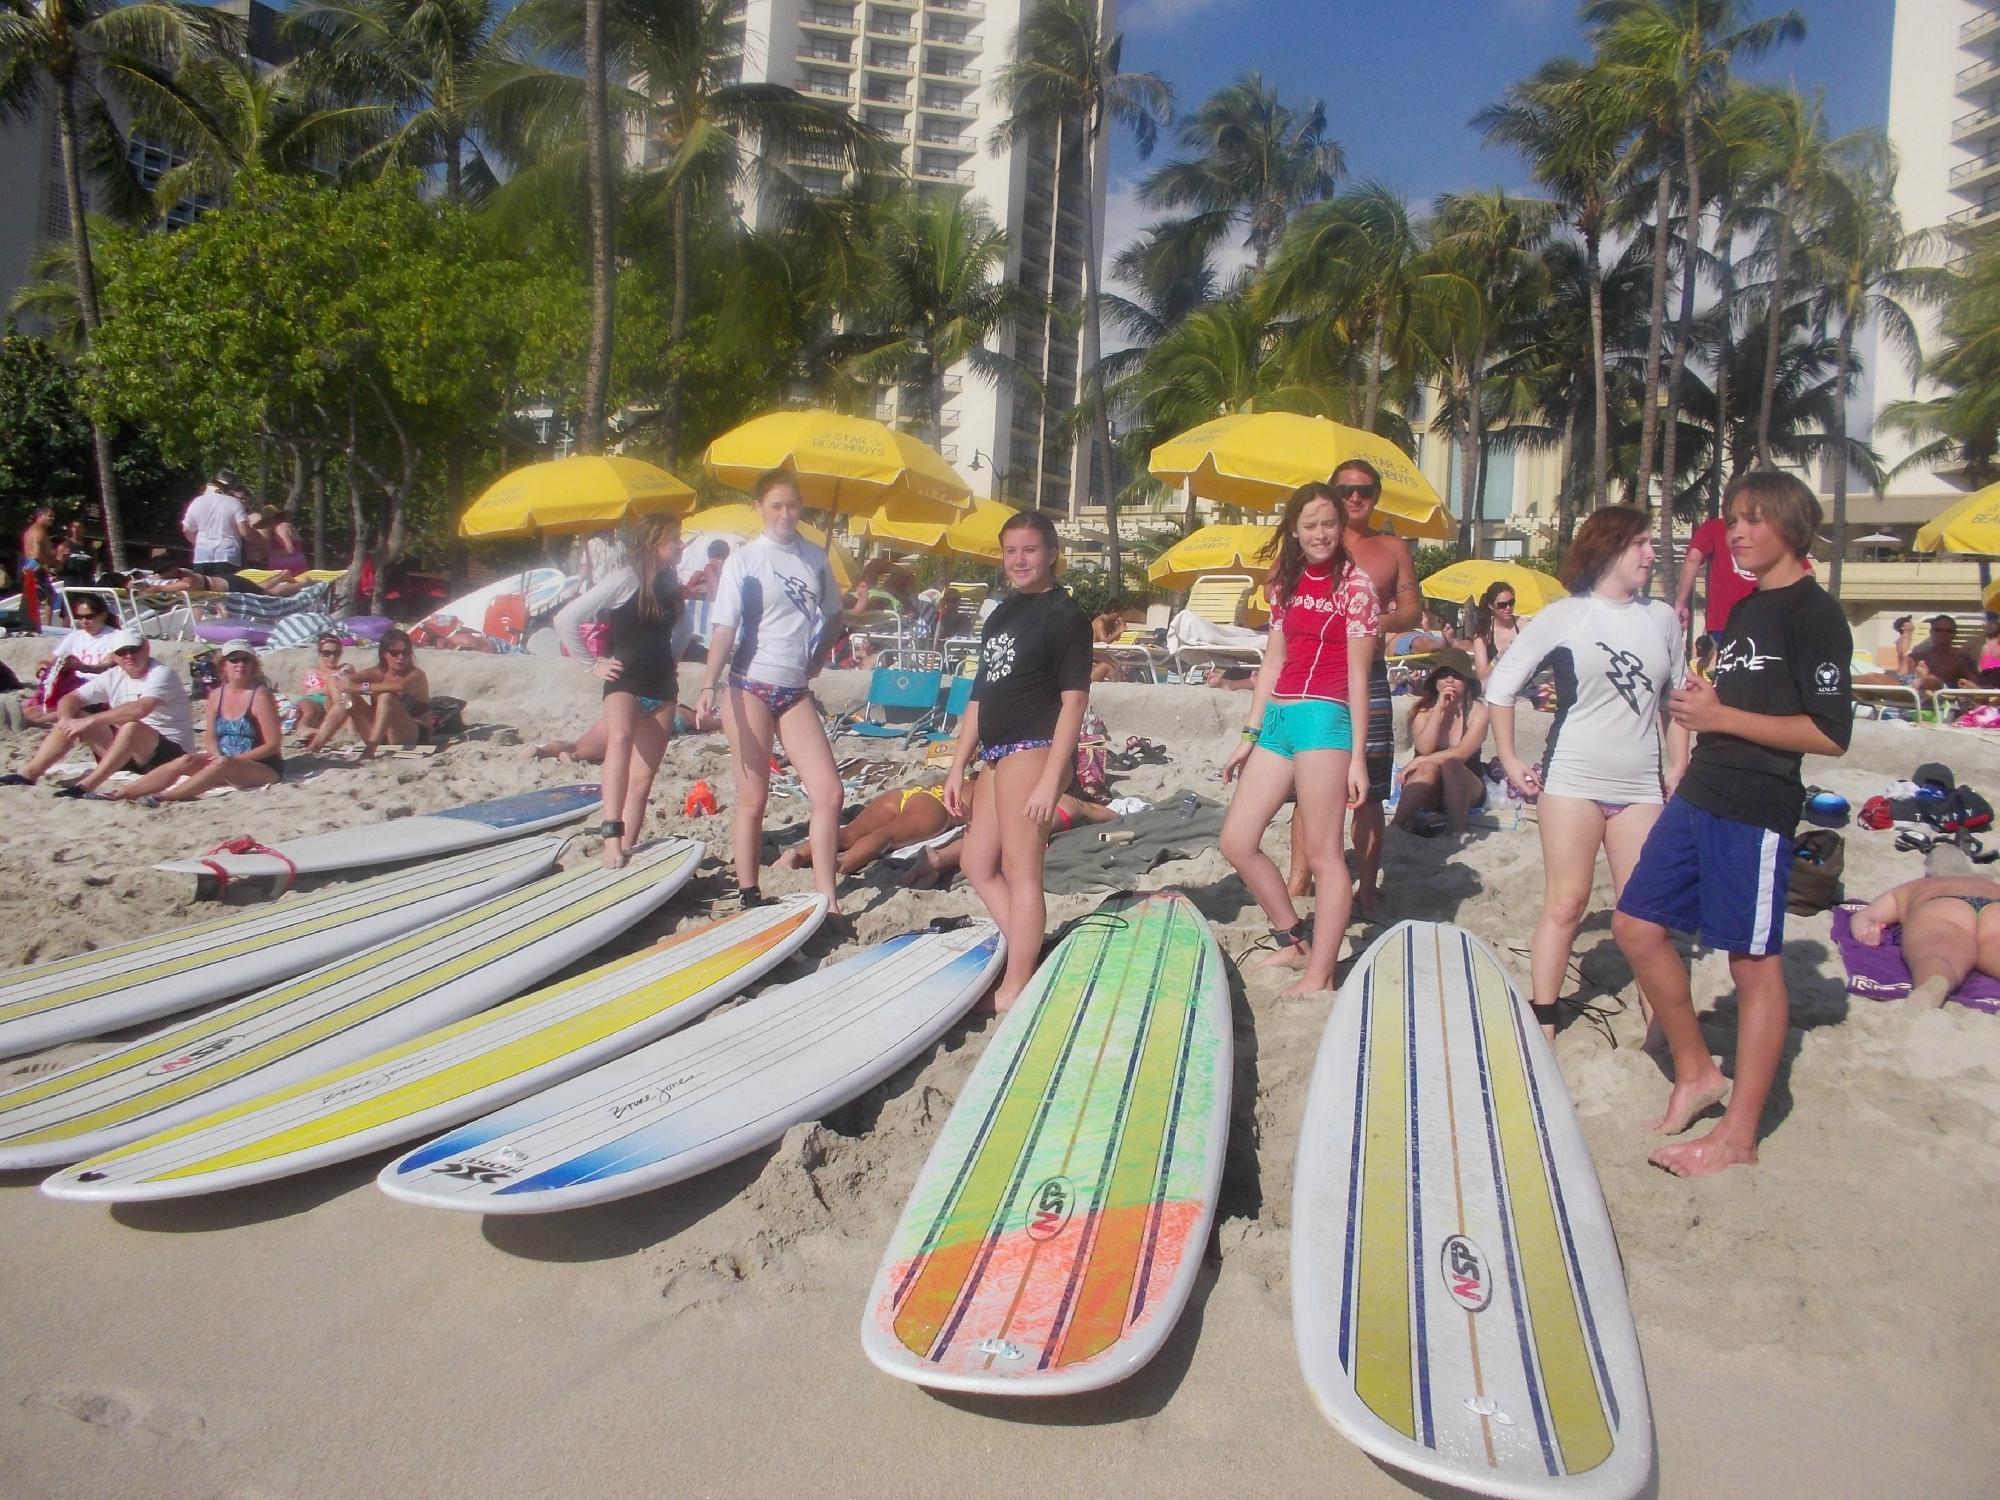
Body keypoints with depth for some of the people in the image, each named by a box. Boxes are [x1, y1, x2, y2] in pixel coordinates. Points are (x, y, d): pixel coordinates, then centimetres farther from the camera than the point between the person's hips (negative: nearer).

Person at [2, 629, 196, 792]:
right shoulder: (113, 678, 8)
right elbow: (69, 699, 7)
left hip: (168, 752, -7)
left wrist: (90, 721, -27)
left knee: (132, 727, -37)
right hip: (127, 753, 7)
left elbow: (140, 709, -31)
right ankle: (28, 774, -5)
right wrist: (67, 721, -16)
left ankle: (86, 786, -40)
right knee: (73, 718, 0)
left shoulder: (162, 673, -13)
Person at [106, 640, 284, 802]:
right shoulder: (216, 694, 8)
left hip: (264, 767, -6)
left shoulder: (260, 695, -10)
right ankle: (120, 793, -21)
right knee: (187, 761, -17)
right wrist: (217, 755, -12)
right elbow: (210, 737, 10)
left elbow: (273, 744, -12)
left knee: (223, 765, -34)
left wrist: (236, 760, -18)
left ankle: (163, 797, -41)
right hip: (223, 761, 6)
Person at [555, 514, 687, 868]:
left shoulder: (669, 582, 9)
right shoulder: (625, 579, -11)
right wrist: (592, 665, -9)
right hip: (626, 683, -7)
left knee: (643, 778, 6)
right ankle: (611, 836, -46)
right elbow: (565, 620, -14)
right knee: (620, 738, -35)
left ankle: (626, 850, 13)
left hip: (662, 688, 7)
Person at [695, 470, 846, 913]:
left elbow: (832, 618, 22)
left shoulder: (815, 558, 8)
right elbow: (724, 628, -13)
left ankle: (826, 903, 3)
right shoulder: (744, 559, -4)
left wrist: (816, 660, 11)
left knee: (828, 792, -4)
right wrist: (709, 686, -24)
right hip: (751, 689, -4)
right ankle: (749, 897, 12)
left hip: (796, 691, 4)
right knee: (753, 799, 0)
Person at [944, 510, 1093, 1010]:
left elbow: (1073, 701, -13)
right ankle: (1031, 954, 21)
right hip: (996, 754, 9)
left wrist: (1050, 777, -20)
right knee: (977, 864, 12)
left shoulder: (1065, 615, -6)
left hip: (1034, 749, -9)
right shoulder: (1002, 615, 17)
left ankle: (1016, 987, 3)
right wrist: (958, 766, 15)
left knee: (1019, 869, -5)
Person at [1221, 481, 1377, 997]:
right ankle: (1293, 940, 22)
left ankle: (1319, 976, 4)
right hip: (1278, 719, 7)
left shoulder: (1355, 585, -3)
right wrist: (1249, 736, 14)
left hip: (1323, 718, -7)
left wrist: (1357, 757, -8)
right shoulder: (1286, 584, 15)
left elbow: (1358, 675, -5)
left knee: (1322, 854, -3)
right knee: (1236, 842, 6)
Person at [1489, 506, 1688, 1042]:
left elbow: (1676, 702, 15)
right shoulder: (1563, 616, -2)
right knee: (1565, 902, 1)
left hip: (1641, 786, 3)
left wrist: (1678, 768, 8)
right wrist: (1510, 761, 0)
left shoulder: (1662, 619, 7)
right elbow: (1500, 686, 2)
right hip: (1573, 780, -3)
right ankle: (1543, 1020, 10)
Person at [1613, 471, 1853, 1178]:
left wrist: (1721, 716, -16)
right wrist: (1697, 705, 6)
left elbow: (1829, 734, -16)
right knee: (1637, 926, 9)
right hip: (1698, 798, 9)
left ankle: (1738, 1134, 7)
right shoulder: (1744, 610, 17)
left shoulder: (1814, 614, -9)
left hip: (1757, 810, -9)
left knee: (1754, 961, -1)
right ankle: (1696, 1072, 24)